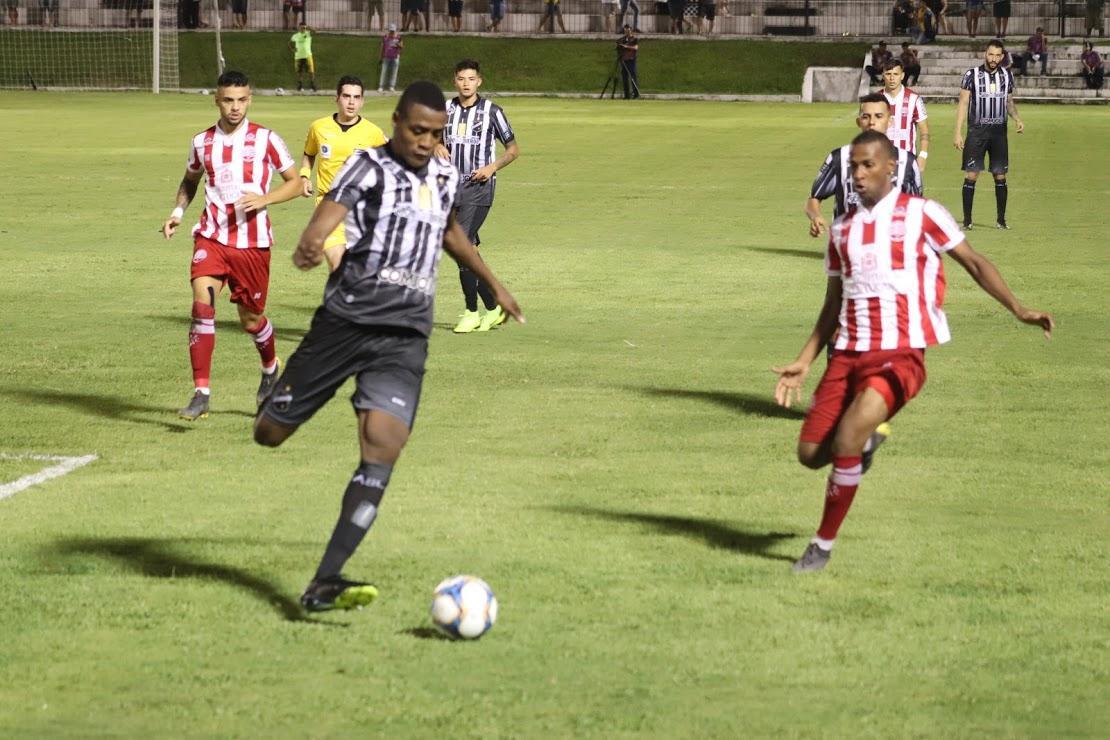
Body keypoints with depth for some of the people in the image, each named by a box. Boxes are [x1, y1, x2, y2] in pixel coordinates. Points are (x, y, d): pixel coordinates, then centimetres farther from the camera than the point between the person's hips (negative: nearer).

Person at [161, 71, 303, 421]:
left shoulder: (265, 139, -4)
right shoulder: (202, 142, 5)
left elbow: (294, 182, 2)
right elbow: (190, 180, 23)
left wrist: (264, 199, -15)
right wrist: (178, 211, 6)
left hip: (253, 241, -1)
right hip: (211, 237, 1)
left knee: (251, 318, 10)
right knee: (202, 304, -20)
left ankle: (270, 368, 44)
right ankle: (201, 393, -18)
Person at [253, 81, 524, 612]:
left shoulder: (445, 179, 14)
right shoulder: (368, 167, -4)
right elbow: (328, 216, -22)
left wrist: (495, 285, 46)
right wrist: (309, 248, -46)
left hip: (405, 337, 3)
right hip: (345, 323, -3)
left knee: (383, 449, -16)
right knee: (269, 435, 3)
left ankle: (324, 583, -19)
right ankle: (280, 401, 45)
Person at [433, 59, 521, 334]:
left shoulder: (491, 111, -2)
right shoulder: (445, 109, 8)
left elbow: (513, 149, 4)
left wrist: (492, 167, -11)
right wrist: (437, 146, -1)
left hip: (478, 187, -5)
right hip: (452, 186, 5)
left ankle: (471, 312, -9)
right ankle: (494, 306, 20)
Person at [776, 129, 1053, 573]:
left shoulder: (921, 215, 0)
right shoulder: (842, 229, 15)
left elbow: (974, 262, 2)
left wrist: (1018, 310, -10)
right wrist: (804, 363, 15)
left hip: (901, 354, -5)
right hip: (849, 352, 5)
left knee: (846, 440, -24)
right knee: (811, 452, -2)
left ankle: (823, 544, -7)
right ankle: (866, 440, 33)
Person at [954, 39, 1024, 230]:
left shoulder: (1007, 76, 8)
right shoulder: (972, 75, -3)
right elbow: (963, 103, -2)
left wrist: (1017, 119, -1)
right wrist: (958, 133, -8)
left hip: (999, 131, 3)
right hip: (977, 131, -3)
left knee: (1000, 176, 4)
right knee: (971, 176, -6)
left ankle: (1001, 219, 11)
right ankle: (967, 220, -1)